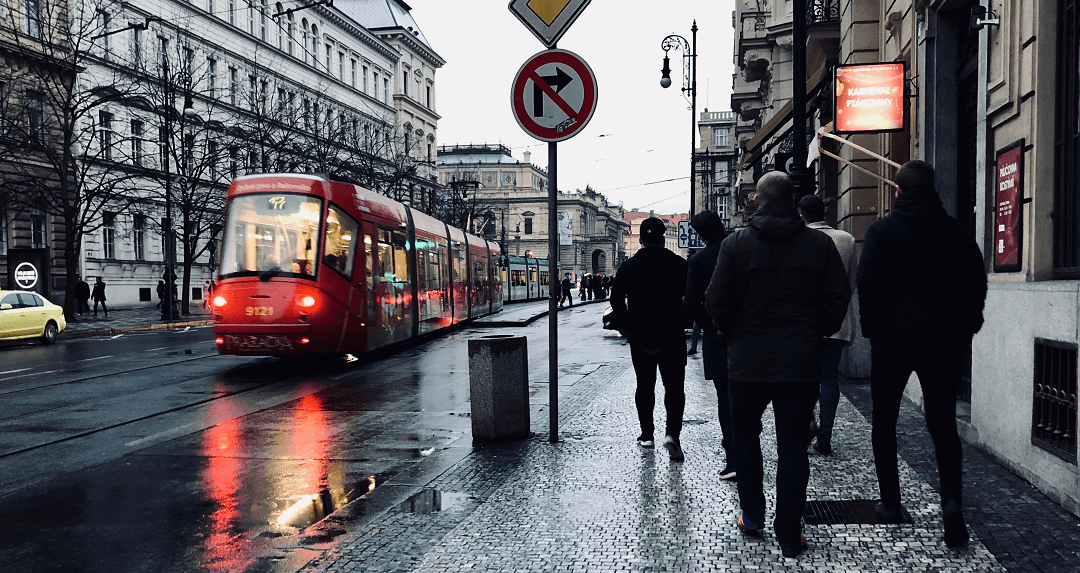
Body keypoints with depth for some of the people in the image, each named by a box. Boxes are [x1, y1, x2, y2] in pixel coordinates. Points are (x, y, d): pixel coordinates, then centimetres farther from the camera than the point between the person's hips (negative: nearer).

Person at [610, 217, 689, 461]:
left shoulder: (628, 267, -2)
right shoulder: (679, 264, -3)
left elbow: (617, 301, -4)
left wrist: (630, 330, 1)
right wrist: (680, 323, 8)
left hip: (640, 338, 1)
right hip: (672, 338, -1)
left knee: (645, 386, 15)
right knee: (674, 386, 2)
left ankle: (647, 434, 20)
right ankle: (672, 432, -16)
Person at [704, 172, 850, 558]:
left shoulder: (736, 244, -6)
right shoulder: (820, 244, -1)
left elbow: (716, 302, -7)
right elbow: (838, 299, 1)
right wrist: (816, 335, 14)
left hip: (748, 362, -1)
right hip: (802, 363, 1)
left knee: (745, 434, 20)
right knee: (793, 446, 7)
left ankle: (752, 516, 24)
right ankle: (789, 536, 11)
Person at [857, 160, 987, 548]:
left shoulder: (882, 231, -4)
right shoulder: (954, 231, 4)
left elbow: (867, 283, -12)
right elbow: (976, 281, 1)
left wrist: (872, 328, -1)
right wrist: (966, 328, 9)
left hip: (894, 339, -2)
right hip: (945, 341, 2)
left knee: (885, 422, 12)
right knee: (943, 424, 8)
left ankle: (890, 503, 17)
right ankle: (951, 500, -11)